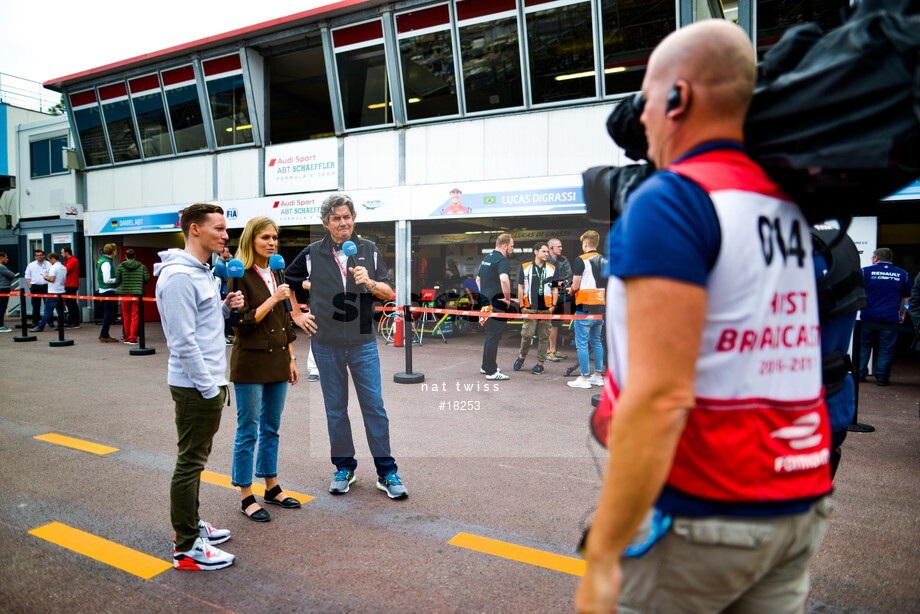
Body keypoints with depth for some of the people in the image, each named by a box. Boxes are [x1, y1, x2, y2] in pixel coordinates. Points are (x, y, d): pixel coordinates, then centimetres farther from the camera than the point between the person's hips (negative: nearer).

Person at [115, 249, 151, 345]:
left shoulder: (120, 266, 0)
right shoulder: (141, 266, 1)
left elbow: (117, 280, -2)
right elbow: (147, 278, -4)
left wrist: (117, 288, 18)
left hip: (124, 294, 1)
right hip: (137, 293, -1)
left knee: (126, 316, 11)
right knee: (135, 316, 0)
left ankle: (127, 337, 18)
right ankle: (132, 338, -6)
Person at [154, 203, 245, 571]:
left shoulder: (202, 272, 13)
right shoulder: (179, 276, -19)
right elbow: (184, 340, -22)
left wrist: (226, 307, 1)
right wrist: (209, 386, -19)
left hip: (210, 380, 10)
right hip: (196, 385, -10)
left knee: (196, 458, 19)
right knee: (190, 462, 0)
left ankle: (191, 525, 34)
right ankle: (187, 548, 13)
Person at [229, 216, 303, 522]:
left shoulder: (277, 274, 10)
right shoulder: (240, 276, -10)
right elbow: (243, 322, -14)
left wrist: (292, 359, 12)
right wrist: (273, 300, -17)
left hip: (277, 361, 7)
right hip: (251, 363, -6)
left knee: (271, 429, 16)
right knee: (248, 431, 4)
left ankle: (272, 487, 29)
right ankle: (246, 497, 16)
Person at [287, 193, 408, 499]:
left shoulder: (369, 250, 2)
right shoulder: (312, 253, 2)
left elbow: (389, 293, 2)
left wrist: (370, 282, -16)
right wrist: (297, 315, 6)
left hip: (363, 343, -1)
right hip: (326, 345, 1)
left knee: (374, 406, 1)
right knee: (335, 408, 10)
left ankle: (386, 472, 11)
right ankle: (344, 468, 25)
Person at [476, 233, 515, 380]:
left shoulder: (486, 259, 15)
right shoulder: (502, 260, -14)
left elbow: (478, 279, 25)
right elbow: (504, 279, -33)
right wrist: (507, 298, -21)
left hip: (486, 302, 9)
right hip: (497, 304, -9)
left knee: (490, 335, 19)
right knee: (494, 337, -4)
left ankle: (486, 366, 27)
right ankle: (491, 371, 0)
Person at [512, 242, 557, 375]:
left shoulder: (552, 269, 9)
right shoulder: (525, 267, 4)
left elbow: (555, 289, 12)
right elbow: (520, 288, 6)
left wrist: (553, 305, 1)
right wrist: (522, 306, 0)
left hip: (546, 309, 2)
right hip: (530, 308, -2)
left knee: (544, 336, 5)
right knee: (527, 334, -6)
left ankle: (540, 363, 15)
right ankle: (522, 356, 19)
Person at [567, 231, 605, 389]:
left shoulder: (581, 260, -11)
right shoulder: (604, 261, 10)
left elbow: (575, 285, -13)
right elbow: (607, 284, 16)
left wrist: (571, 290, 8)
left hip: (585, 308, -7)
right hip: (600, 307, 7)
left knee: (582, 343, 0)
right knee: (596, 341, 17)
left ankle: (584, 378, 2)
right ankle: (598, 375, 22)